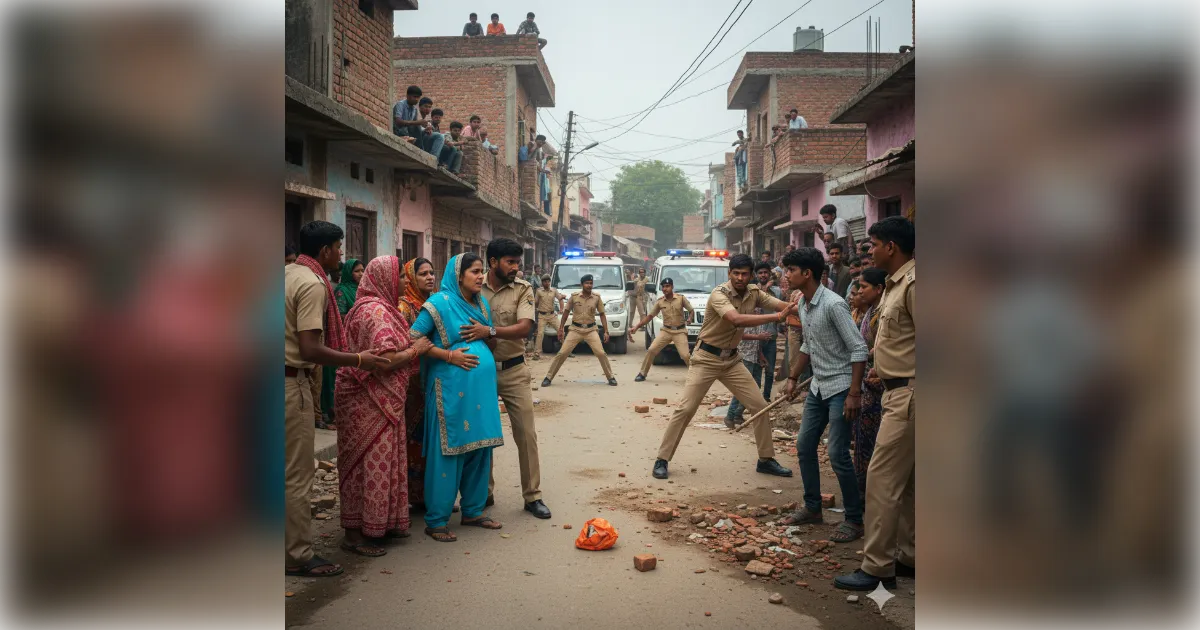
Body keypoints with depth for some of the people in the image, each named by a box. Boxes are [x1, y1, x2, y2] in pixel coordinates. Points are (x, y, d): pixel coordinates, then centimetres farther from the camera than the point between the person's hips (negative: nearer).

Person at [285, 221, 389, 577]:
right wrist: (359, 360, -15)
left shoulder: (289, 273, 11)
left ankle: (291, 547, 29)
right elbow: (310, 350, -23)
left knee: (288, 469, 18)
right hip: (292, 384, -9)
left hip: (288, 378, 9)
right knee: (297, 474, 0)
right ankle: (297, 556, 10)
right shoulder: (313, 284, -17)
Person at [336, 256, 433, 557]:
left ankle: (383, 522, 26)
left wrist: (412, 346, 12)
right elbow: (386, 359, -26)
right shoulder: (377, 311, -19)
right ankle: (355, 532, 8)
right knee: (371, 462, -2)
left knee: (384, 460, 15)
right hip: (369, 400, -10)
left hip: (381, 400, 10)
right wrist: (415, 350, -13)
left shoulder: (380, 307, 14)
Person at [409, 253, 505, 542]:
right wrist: (448, 355, -14)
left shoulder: (481, 303, 15)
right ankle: (436, 520, 7)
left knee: (480, 448, 11)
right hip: (451, 386, -7)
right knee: (448, 451, -3)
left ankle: (473, 510, 24)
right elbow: (414, 338, -10)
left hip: (482, 385, 7)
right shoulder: (440, 302, -6)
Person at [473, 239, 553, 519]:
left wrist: (490, 331, -29)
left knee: (526, 434, 2)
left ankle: (532, 496, 14)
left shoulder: (523, 289, -5)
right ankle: (484, 491, 27)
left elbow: (524, 327, -18)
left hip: (513, 371, 0)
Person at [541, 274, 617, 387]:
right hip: (575, 329, 0)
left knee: (601, 353, -9)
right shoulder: (574, 296, -3)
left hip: (591, 330, 0)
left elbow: (602, 315, 5)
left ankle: (611, 377, 8)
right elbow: (566, 312, 7)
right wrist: (561, 329, 6)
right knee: (562, 353, -4)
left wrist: (606, 331, -2)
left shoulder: (597, 297, -1)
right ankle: (548, 377, 6)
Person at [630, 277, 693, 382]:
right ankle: (642, 374, 8)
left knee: (685, 355, -11)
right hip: (666, 331, 3)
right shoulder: (659, 302, 0)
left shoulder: (681, 298, -7)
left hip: (680, 331, -3)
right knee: (651, 350, -5)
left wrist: (689, 318, -19)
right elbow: (649, 316, 2)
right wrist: (636, 326, -7)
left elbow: (691, 310, 4)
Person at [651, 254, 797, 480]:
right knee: (685, 409, -8)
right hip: (706, 358, -6)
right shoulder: (719, 294, -23)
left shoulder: (754, 293, -2)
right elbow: (737, 319, -40)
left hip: (732, 360, 6)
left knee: (760, 406, 4)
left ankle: (766, 459, 18)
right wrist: (776, 317, -42)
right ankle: (662, 460, 2)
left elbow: (786, 306, -8)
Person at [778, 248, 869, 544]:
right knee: (804, 445, 12)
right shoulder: (804, 306, 7)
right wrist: (793, 377, 22)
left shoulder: (833, 304, -21)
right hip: (818, 386, 9)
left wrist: (854, 393, -24)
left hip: (841, 387, -9)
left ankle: (854, 520, 7)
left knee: (837, 454, -8)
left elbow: (859, 349, -22)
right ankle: (812, 508, 26)